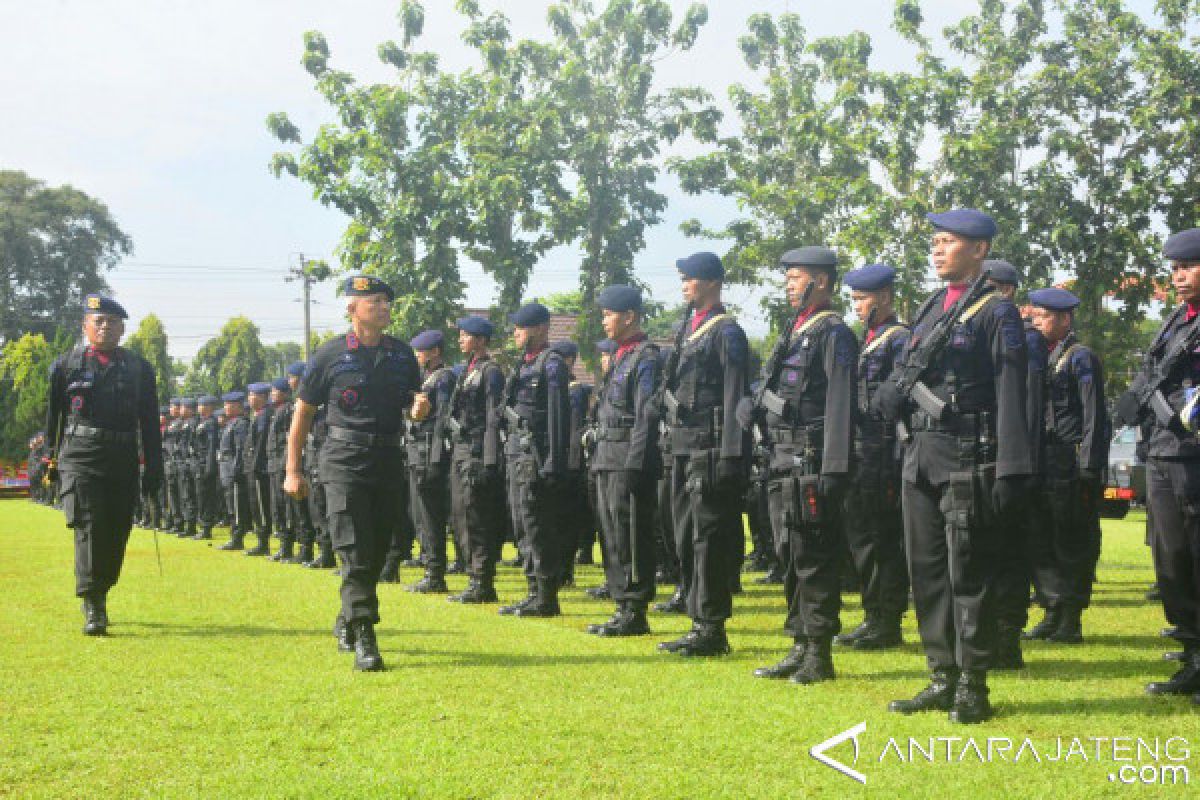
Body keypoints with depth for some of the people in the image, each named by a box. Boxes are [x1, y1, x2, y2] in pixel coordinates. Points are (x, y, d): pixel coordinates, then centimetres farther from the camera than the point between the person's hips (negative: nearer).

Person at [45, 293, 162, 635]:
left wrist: (154, 467, 6)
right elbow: (52, 417, 9)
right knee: (89, 526, -14)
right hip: (80, 457, -3)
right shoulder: (66, 365, 6)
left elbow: (150, 423, 10)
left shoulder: (140, 368, 10)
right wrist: (51, 460, 6)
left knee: (117, 533, 7)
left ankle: (100, 595, 27)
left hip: (124, 462, 3)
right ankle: (92, 608, -15)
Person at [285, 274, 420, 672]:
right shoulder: (330, 355, -3)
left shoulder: (402, 354, 8)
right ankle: (363, 639, -12)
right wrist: (293, 471, 0)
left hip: (388, 464, 5)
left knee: (377, 553, 12)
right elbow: (302, 412, 2)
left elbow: (414, 404, 20)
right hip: (344, 465, -5)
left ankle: (346, 621, 32)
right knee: (355, 554, -11)